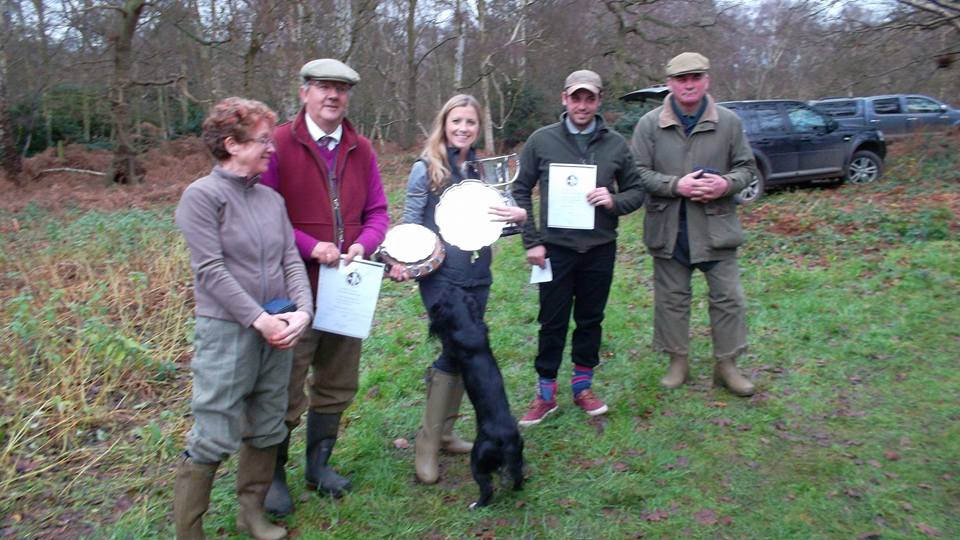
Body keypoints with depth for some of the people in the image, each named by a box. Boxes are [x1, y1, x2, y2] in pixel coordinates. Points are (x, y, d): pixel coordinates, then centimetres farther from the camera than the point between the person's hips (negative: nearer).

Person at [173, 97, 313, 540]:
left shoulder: (272, 198, 10)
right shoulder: (202, 195, -8)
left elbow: (291, 260, 6)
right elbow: (211, 270, -14)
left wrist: (302, 310, -10)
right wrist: (258, 319, -17)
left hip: (276, 330, 6)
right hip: (227, 332, -6)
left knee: (267, 429, 14)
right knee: (215, 437, -1)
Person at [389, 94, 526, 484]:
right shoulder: (426, 168, -4)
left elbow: (503, 212, 15)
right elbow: (411, 222, -2)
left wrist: (520, 215, -8)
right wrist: (403, 262, -19)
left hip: (478, 276, 6)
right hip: (441, 275, -5)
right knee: (457, 350, -12)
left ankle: (444, 432, 27)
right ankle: (427, 445, 2)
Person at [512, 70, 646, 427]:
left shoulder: (616, 144, 3)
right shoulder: (542, 140, -2)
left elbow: (636, 191, 8)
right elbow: (521, 191, 2)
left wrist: (615, 201, -14)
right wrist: (531, 241, -5)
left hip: (600, 249, 2)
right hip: (555, 248, -2)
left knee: (590, 320, 12)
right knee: (552, 323, 5)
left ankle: (583, 386, 29)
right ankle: (546, 393, 20)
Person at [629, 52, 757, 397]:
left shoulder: (729, 122, 2)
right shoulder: (649, 124, -3)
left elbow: (746, 167, 8)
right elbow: (638, 173, -5)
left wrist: (727, 184, -14)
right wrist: (676, 185, -19)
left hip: (716, 227, 1)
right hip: (668, 229, 0)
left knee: (729, 299, 6)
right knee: (671, 299, 10)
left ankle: (726, 364, 22)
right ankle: (678, 361, 27)